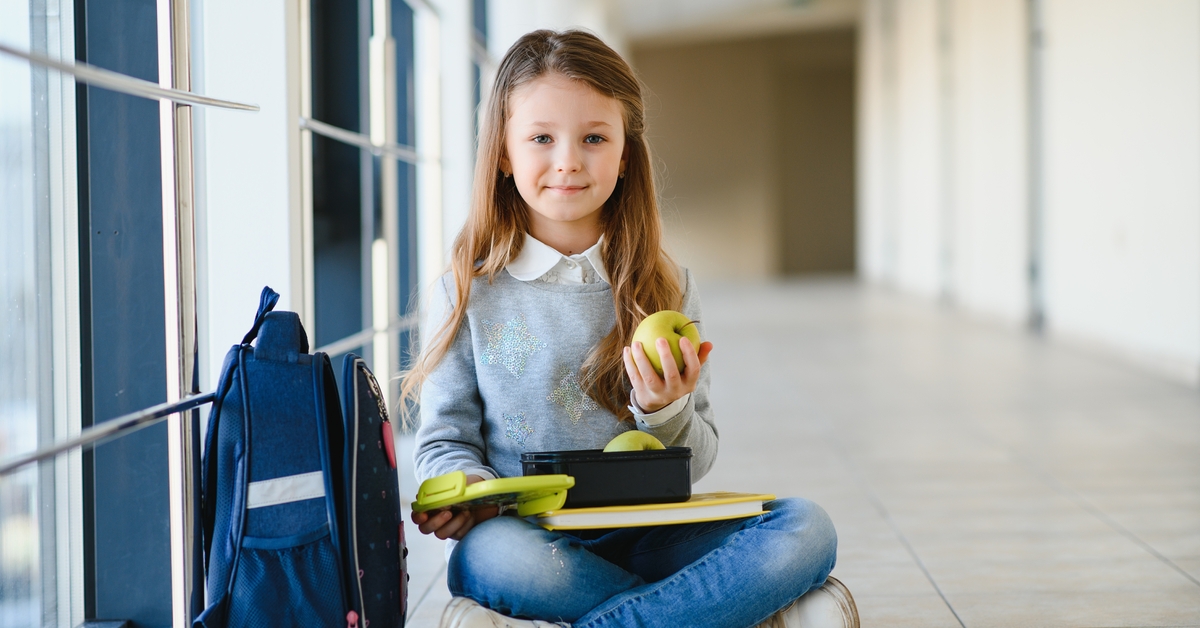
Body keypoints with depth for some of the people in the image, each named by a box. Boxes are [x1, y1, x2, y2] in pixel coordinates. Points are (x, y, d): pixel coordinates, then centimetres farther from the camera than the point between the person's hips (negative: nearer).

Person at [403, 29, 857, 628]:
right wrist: (471, 491, -16)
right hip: (531, 538, -2)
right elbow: (446, 441, 6)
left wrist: (665, 410, -13)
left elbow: (694, 465, 9)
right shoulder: (467, 295, 3)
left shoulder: (666, 290, 8)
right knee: (491, 554, -39)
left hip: (646, 537, 2)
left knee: (804, 529, -23)